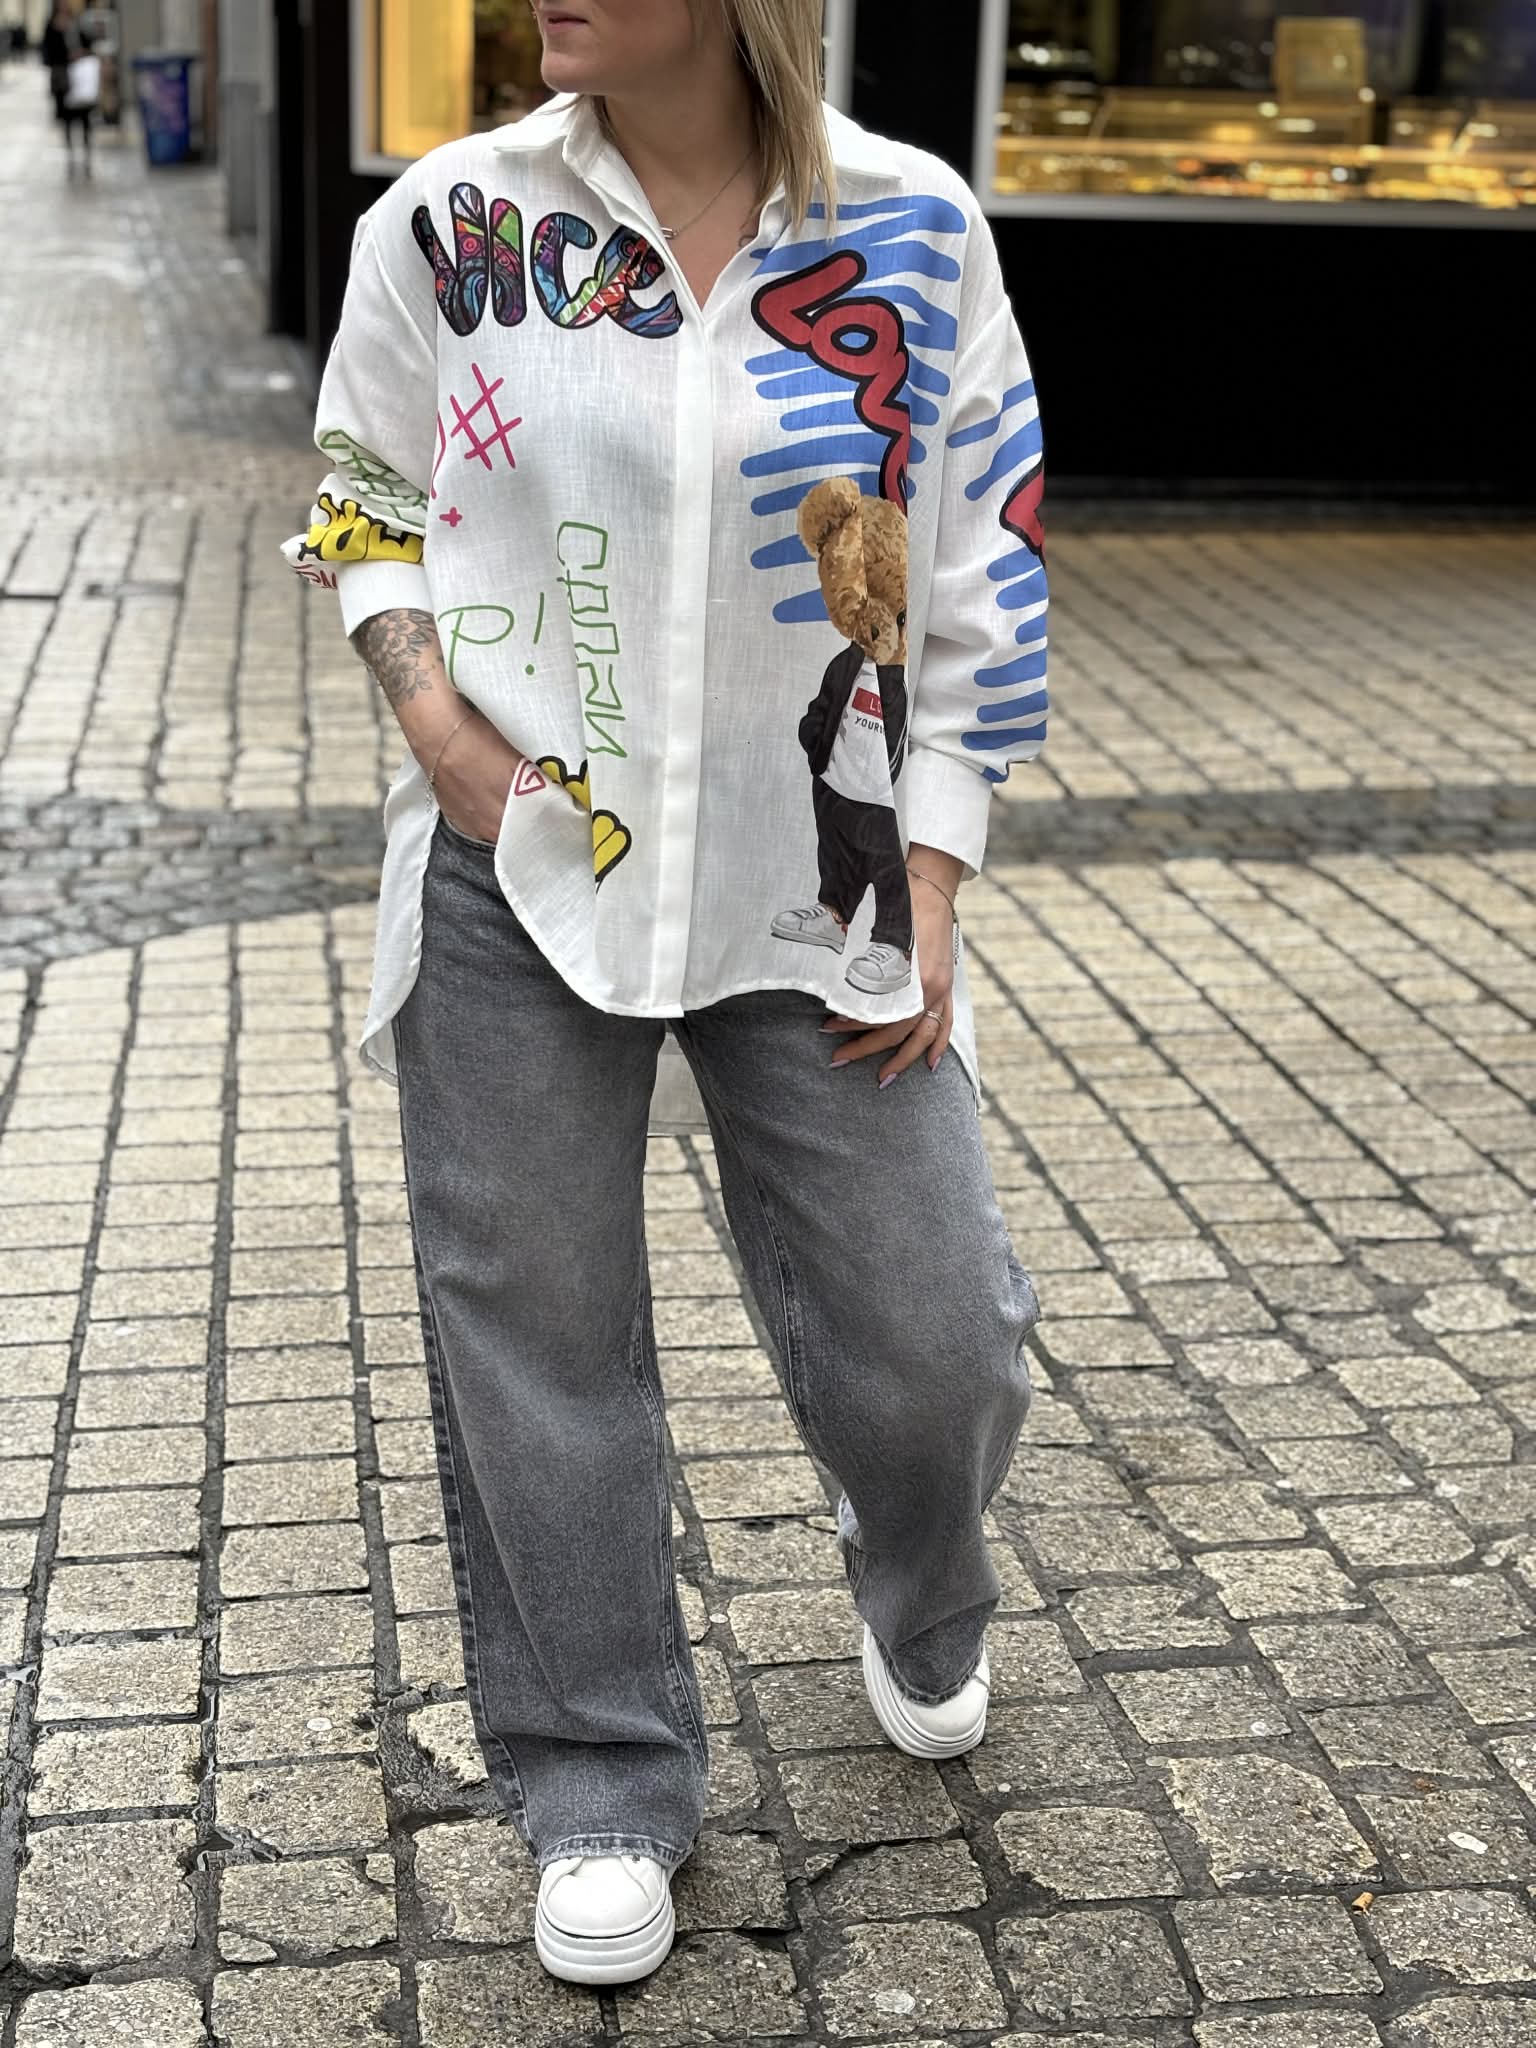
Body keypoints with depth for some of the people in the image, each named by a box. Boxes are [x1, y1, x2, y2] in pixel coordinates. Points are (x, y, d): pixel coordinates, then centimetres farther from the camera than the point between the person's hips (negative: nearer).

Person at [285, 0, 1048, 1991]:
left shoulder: (911, 232, -3)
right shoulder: (452, 220, -2)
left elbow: (987, 586, 2)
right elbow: (359, 500, 11)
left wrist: (931, 891, -2)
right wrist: (428, 706, -7)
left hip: (815, 882, 0)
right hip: (517, 876, 1)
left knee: (928, 1337, 4)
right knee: (535, 1341, 6)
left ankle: (920, 1607, 41)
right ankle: (599, 1788, 27)